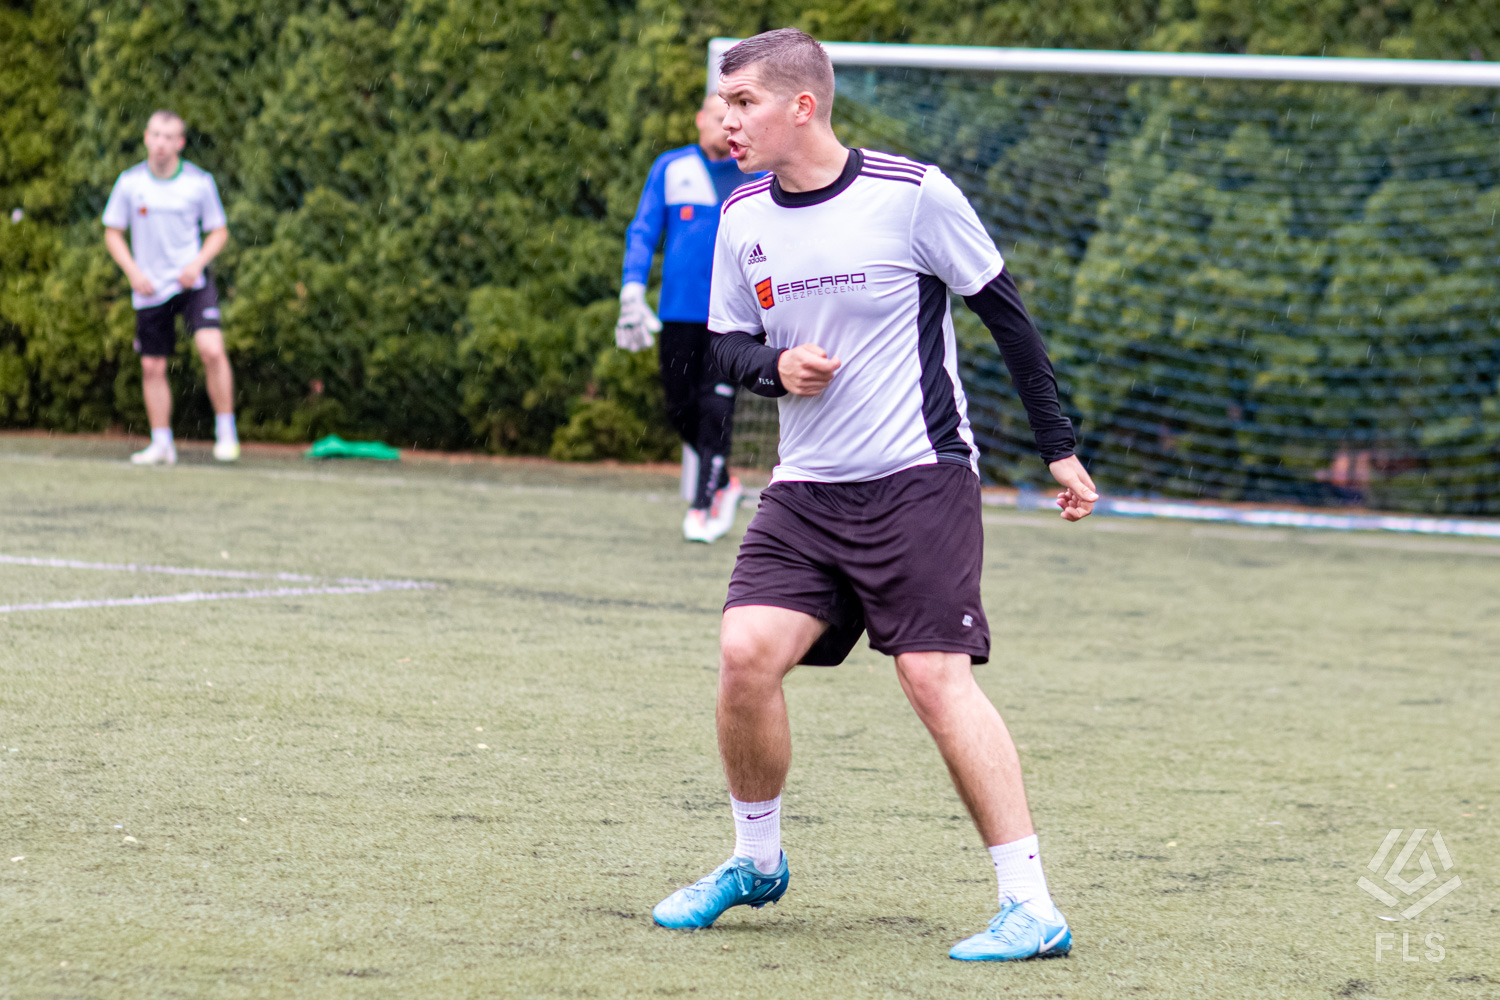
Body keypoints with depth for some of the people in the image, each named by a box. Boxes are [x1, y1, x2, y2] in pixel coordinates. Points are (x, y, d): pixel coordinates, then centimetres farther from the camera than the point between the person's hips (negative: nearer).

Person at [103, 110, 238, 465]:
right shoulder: (129, 182, -2)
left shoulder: (200, 182, -4)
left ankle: (226, 431, -10)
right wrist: (133, 272, -7)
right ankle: (162, 445, 18)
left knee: (212, 349, -22)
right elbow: (112, 232, 7)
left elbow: (219, 231, 6)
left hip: (192, 280, -2)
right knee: (152, 368, 5)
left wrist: (198, 263, -11)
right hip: (150, 288, 2)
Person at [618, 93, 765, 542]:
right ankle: (722, 483, 27)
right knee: (680, 408, 5)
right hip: (678, 313, 2)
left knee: (715, 409, -11)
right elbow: (642, 231, 8)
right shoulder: (671, 168, 7)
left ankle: (703, 506, -4)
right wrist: (632, 291, -3)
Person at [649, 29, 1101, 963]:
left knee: (937, 675, -14)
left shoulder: (913, 195, -10)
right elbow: (729, 342, 17)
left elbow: (1007, 315, -2)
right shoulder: (743, 218, 5)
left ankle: (1031, 906, -10)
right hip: (807, 490, 5)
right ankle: (757, 862, 13)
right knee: (746, 652, -10)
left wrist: (1060, 448, 0)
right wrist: (775, 366, -8)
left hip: (920, 479, -5)